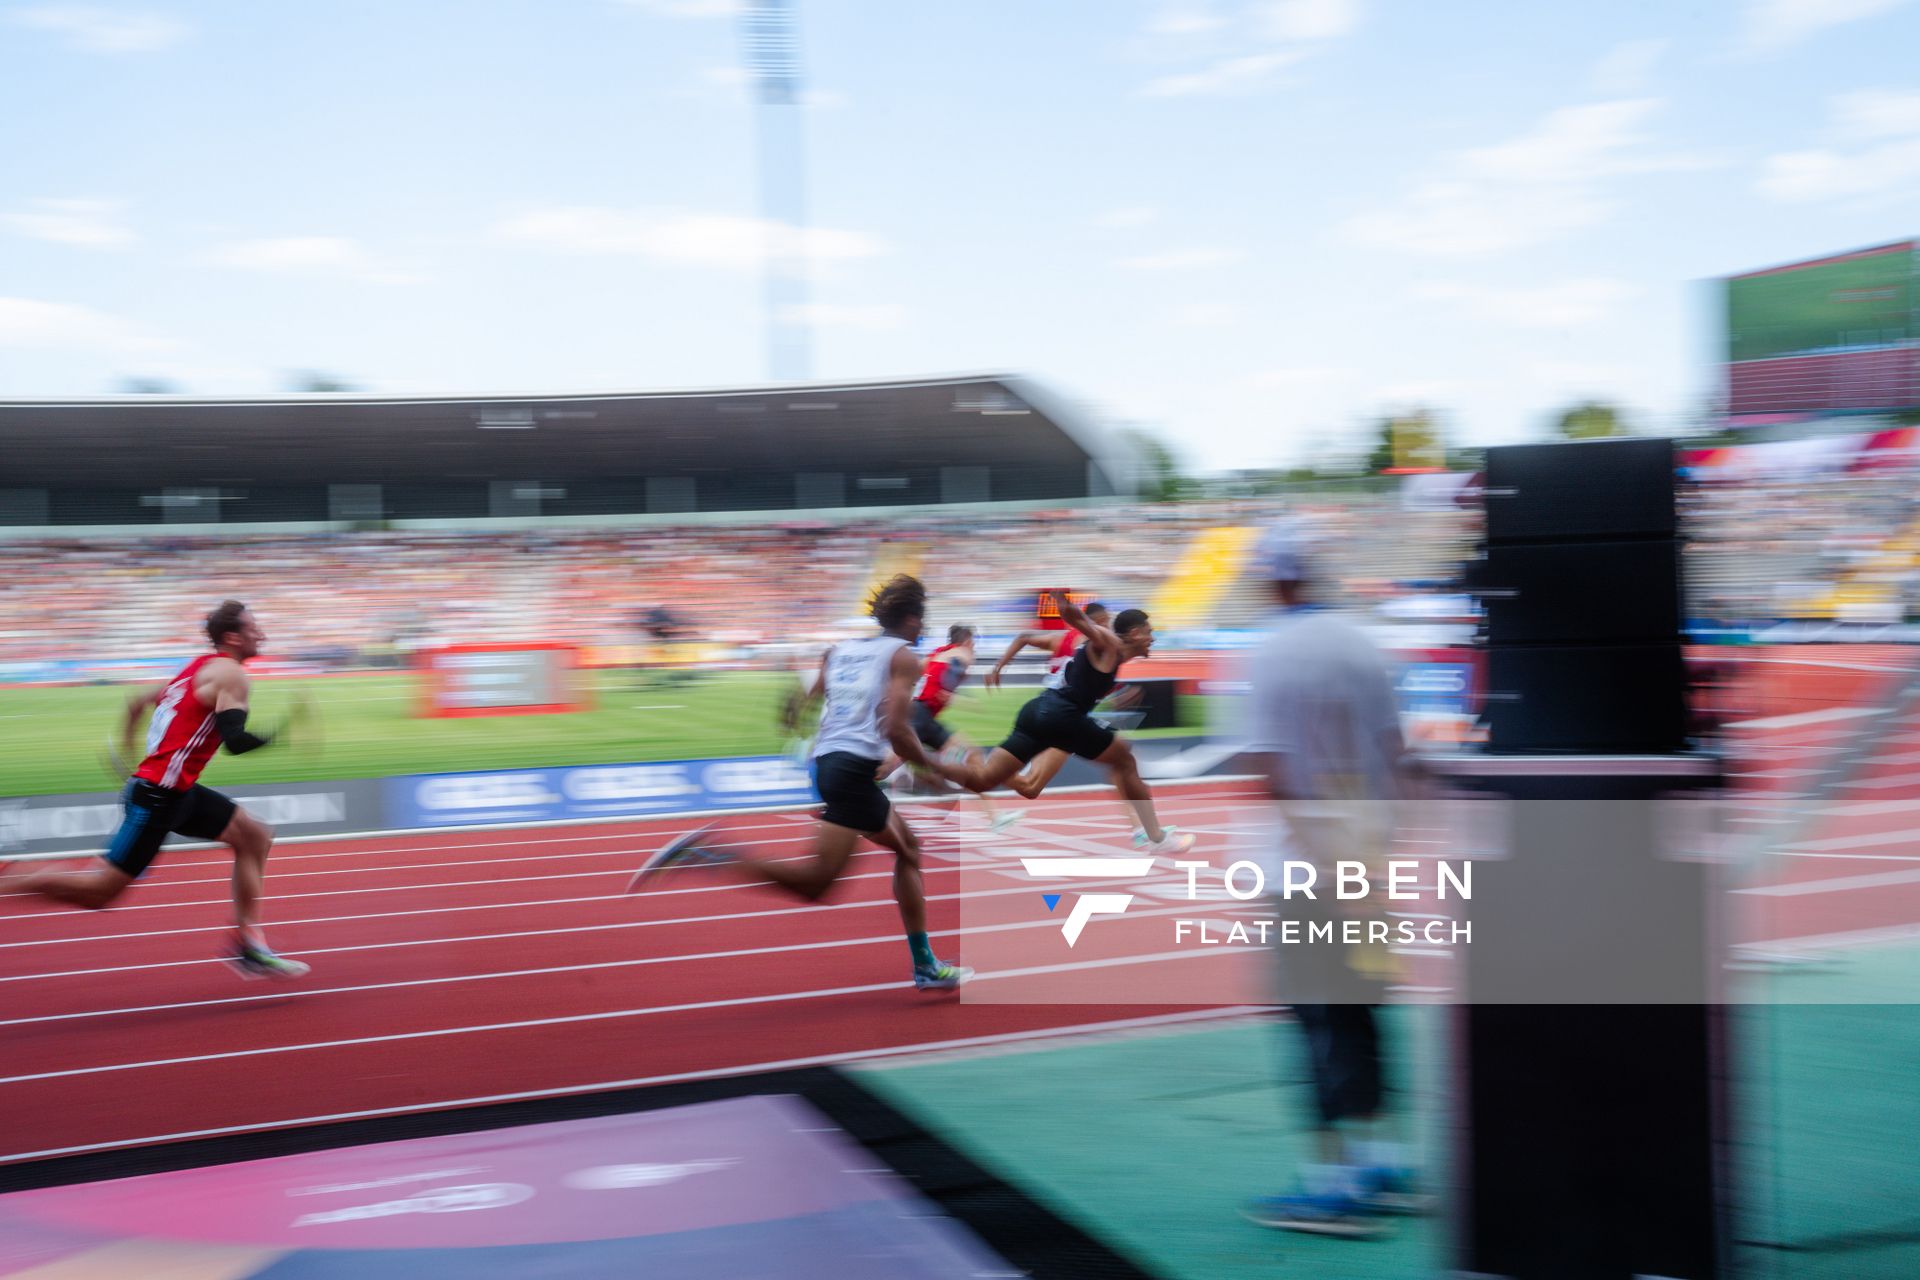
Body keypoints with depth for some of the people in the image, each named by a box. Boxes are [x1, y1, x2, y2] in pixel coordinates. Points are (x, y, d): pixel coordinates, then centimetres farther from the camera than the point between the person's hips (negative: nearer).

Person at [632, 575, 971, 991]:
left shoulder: (839, 649, 19)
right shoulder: (903, 656, -1)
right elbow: (896, 729, -14)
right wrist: (931, 765, 2)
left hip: (826, 763, 9)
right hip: (854, 767, -9)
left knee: (908, 847, 22)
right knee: (815, 882, -13)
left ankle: (925, 965, 23)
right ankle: (705, 854, -24)